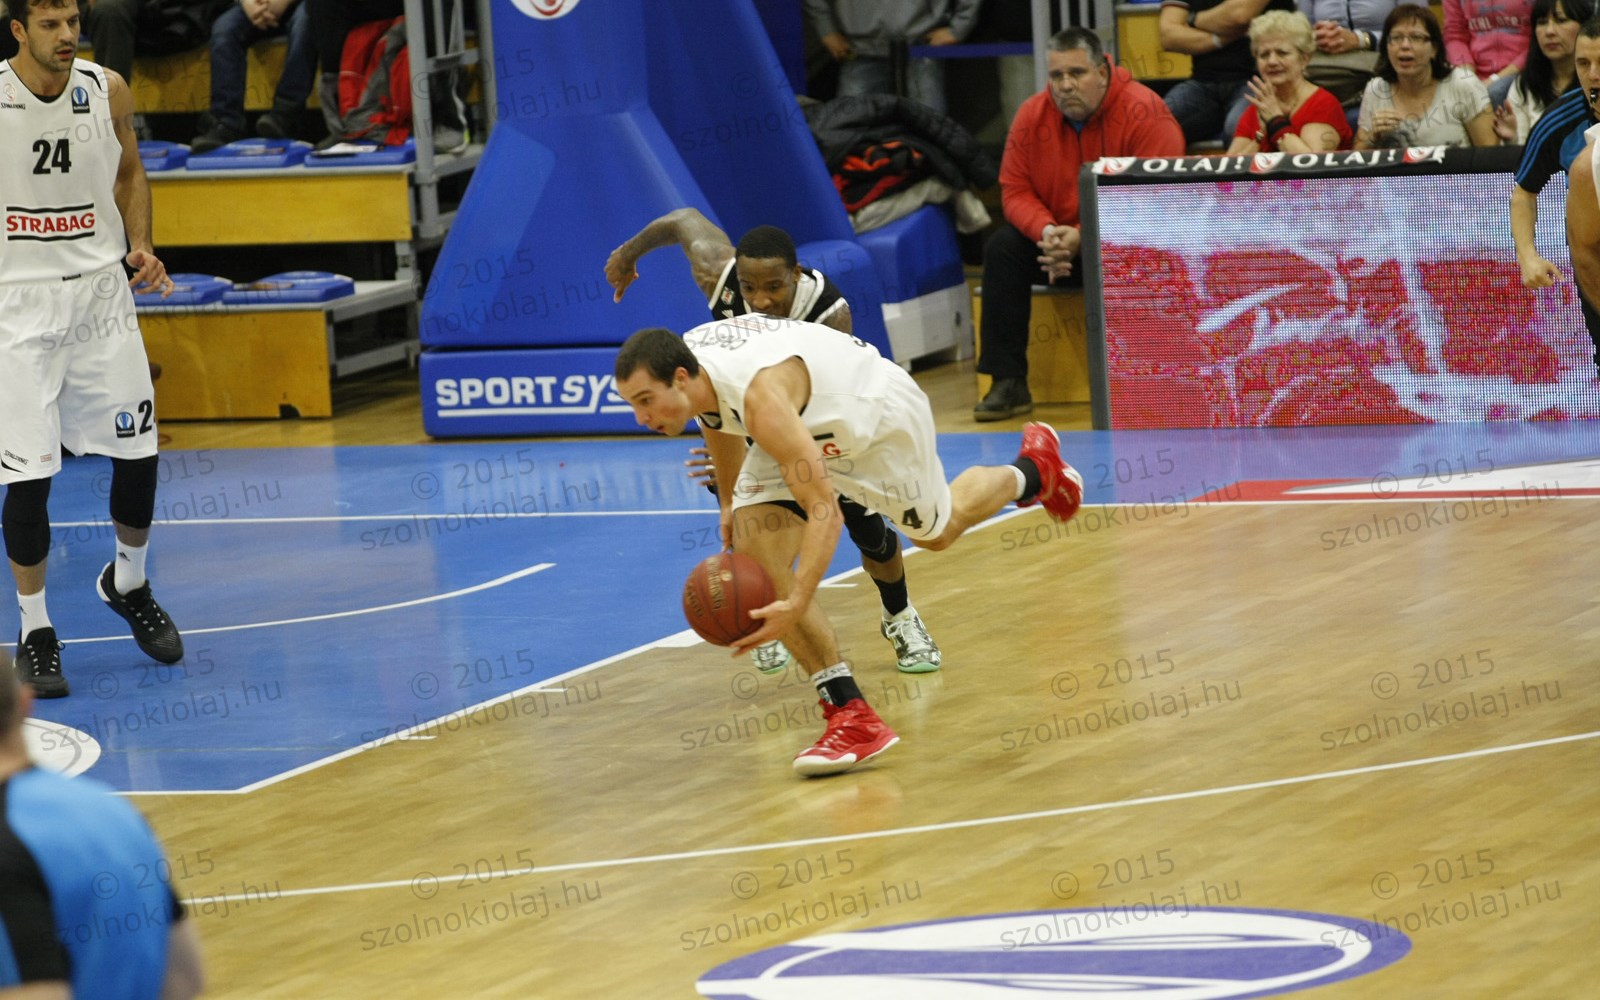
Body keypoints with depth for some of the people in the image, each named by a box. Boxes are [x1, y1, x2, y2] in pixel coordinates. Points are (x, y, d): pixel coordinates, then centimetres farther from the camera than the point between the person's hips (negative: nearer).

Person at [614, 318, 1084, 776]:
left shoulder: (761, 398, -45)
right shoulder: (684, 369, -21)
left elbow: (823, 510, -45)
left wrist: (796, 605, -53)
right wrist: (729, 501, 17)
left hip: (881, 409, -6)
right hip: (811, 423, 6)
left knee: (936, 531, 21)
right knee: (755, 555, -15)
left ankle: (1033, 472, 53)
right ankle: (848, 712, -11)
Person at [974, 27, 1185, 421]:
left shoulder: (1144, 113, -20)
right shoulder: (1032, 116, -5)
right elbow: (1015, 191, -3)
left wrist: (1082, 239, -31)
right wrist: (1047, 233, -26)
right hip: (1059, 239, 5)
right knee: (1001, 247, -18)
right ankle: (1008, 384, -17)